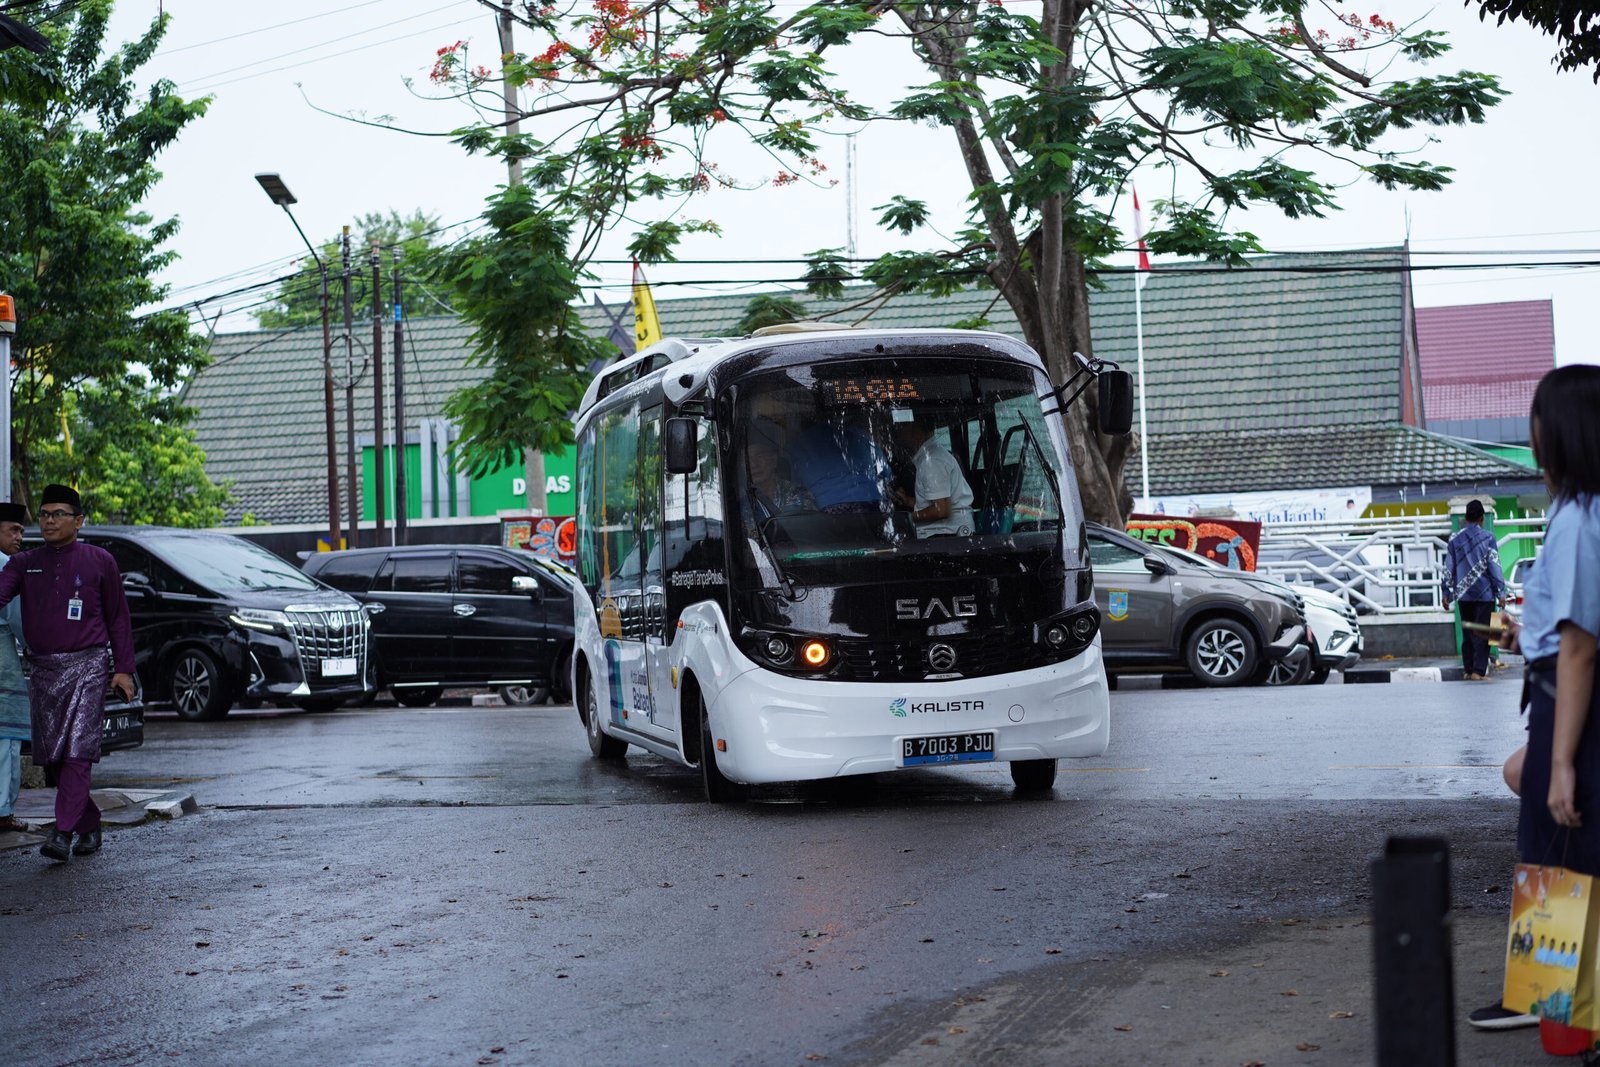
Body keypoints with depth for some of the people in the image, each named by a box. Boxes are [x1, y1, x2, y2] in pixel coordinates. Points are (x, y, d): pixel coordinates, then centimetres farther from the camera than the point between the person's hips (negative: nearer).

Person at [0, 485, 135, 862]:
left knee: (78, 754, -13)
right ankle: (89, 824, 21)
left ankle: (63, 834, -17)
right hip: (43, 670, 4)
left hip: (87, 666, -4)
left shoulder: (99, 561, 5)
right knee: (50, 757, 5)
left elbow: (118, 618, 7)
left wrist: (124, 668, 2)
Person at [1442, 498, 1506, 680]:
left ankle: (1469, 670, 13)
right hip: (1484, 593, -3)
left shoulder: (1455, 540, 5)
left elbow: (1449, 568, 7)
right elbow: (1494, 566, -8)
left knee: (1467, 633, 11)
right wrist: (1501, 593, -5)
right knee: (1482, 633, -3)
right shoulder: (1488, 538, -5)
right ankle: (1479, 671, -10)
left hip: (1463, 595, 3)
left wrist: (1447, 594, 13)